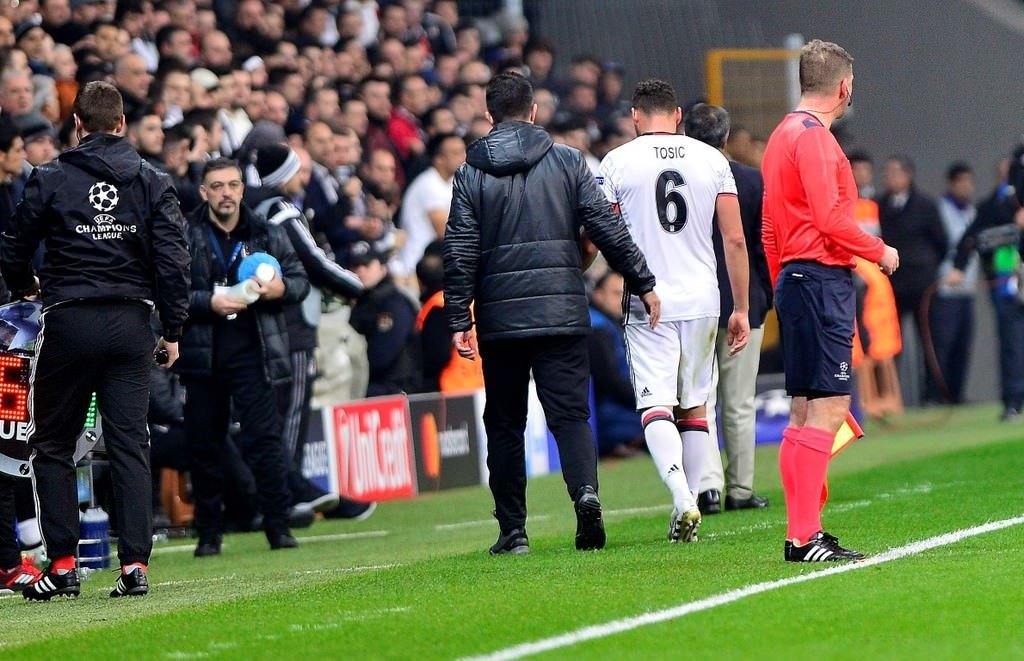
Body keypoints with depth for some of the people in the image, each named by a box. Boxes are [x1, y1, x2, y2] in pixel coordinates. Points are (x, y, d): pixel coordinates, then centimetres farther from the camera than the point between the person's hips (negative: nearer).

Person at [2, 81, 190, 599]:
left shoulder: (50, 180, -2)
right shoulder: (152, 183, 4)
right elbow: (173, 260, 0)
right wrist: (173, 332, 7)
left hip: (68, 322, -2)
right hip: (131, 323, 2)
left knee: (53, 445, 8)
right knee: (130, 444, 3)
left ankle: (61, 564, 2)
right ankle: (135, 563, -4)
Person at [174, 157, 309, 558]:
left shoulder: (267, 235, 7)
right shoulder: (184, 237, 0)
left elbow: (300, 280, 12)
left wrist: (281, 288, -10)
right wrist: (209, 302, -18)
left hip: (252, 349, 0)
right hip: (202, 354, 0)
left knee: (264, 438, -7)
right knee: (204, 445, 5)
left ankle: (278, 527, -3)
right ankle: (208, 534, 14)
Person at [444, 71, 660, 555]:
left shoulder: (472, 173, 2)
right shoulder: (568, 162, 3)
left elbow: (460, 253, -2)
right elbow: (607, 228, 1)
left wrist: (459, 320, 0)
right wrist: (643, 283, 8)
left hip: (500, 316, 0)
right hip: (562, 313, 0)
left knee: (504, 423, 9)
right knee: (570, 412, 0)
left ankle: (512, 530, 7)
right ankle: (586, 491, -26)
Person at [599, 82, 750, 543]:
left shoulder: (618, 162, -1)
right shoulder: (712, 160, 5)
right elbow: (735, 240, 3)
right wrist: (741, 308, 10)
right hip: (701, 299, 3)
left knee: (656, 407, -5)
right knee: (694, 406, 13)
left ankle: (682, 496, -26)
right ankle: (688, 508, 13)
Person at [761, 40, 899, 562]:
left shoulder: (784, 134, 18)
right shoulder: (813, 136, -12)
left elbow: (769, 229, 22)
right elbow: (831, 219, -19)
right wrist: (881, 252, -5)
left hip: (794, 278, 11)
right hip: (822, 278, -11)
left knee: (805, 412, 11)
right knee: (829, 407, -12)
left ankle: (801, 535, 12)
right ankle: (804, 537, -16)